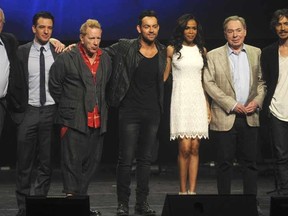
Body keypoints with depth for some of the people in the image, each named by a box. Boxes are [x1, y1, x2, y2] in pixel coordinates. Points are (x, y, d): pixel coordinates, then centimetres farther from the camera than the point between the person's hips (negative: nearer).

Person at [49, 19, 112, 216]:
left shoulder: (106, 59, 11)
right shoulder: (66, 59, -6)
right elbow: (54, 85, 1)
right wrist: (66, 106, 8)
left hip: (97, 120, 6)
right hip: (74, 119, -6)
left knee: (92, 161, 9)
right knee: (72, 161, -6)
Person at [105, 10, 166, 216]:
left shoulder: (163, 52, 6)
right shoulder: (125, 47, -5)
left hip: (152, 112, 4)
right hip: (130, 112, -3)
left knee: (145, 159, 9)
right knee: (126, 159, -2)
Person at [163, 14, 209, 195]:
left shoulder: (202, 51, 12)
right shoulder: (172, 50, 4)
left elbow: (205, 80, 14)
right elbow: (163, 76, 6)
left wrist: (208, 105, 9)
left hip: (198, 100, 3)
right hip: (181, 100, -3)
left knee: (195, 148, -1)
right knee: (185, 147, -10)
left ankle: (192, 191, 2)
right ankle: (183, 190, 0)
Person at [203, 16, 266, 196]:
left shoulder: (256, 53, 10)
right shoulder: (213, 56, 1)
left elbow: (261, 81, 13)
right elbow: (209, 83, -7)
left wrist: (257, 101, -6)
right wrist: (232, 105, -13)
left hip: (250, 118, 3)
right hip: (225, 118, -2)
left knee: (250, 162, 5)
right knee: (225, 163, 3)